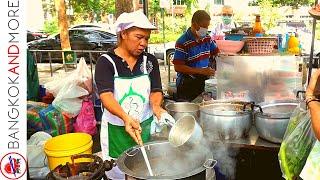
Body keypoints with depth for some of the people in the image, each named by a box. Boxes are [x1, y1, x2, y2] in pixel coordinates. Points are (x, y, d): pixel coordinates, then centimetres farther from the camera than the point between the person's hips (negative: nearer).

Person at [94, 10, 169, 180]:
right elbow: (106, 95, -23)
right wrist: (126, 117, -40)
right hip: (117, 130, -3)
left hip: (145, 127, 3)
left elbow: (156, 90, -2)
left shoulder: (150, 61, 2)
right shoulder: (106, 61, -10)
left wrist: (156, 106, -26)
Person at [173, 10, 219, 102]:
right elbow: (178, 67, -20)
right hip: (187, 84, -6)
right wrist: (201, 71, -24)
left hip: (204, 81, 7)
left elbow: (216, 52, 21)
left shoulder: (207, 38, 7)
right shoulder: (182, 42, -17)